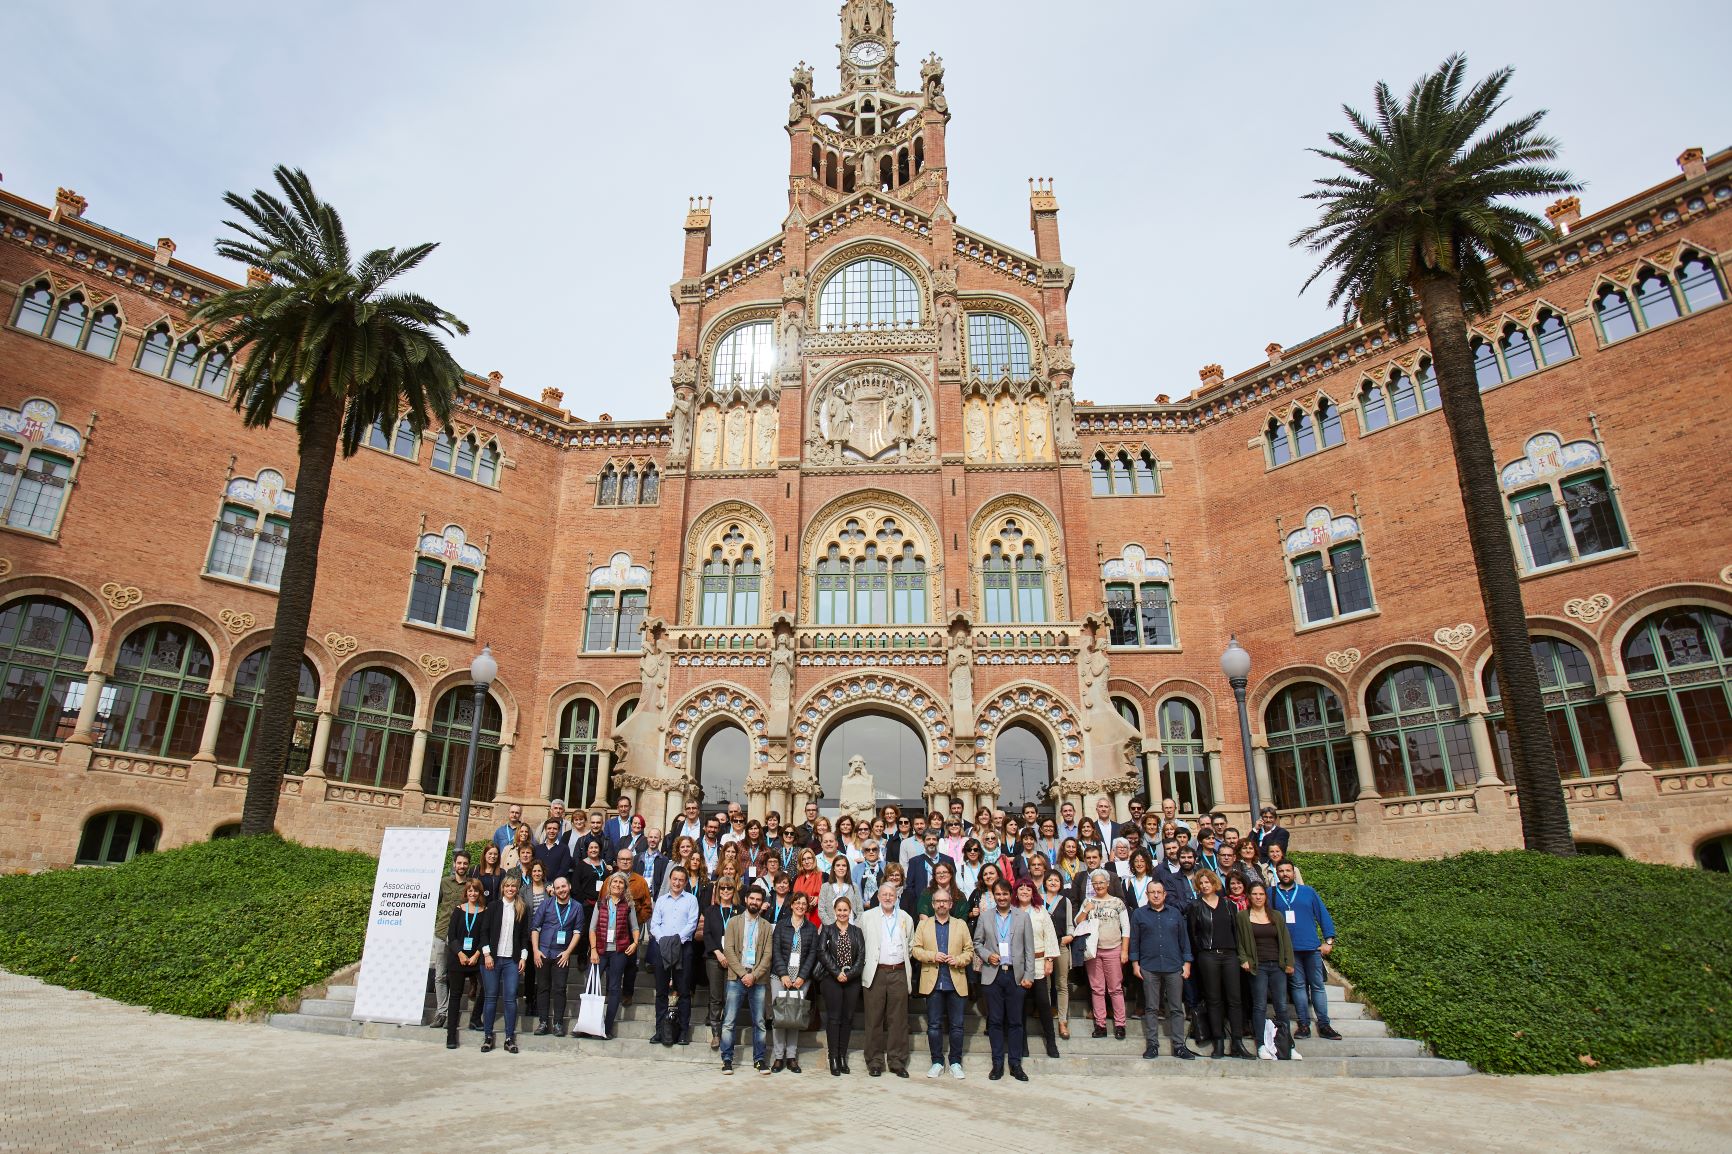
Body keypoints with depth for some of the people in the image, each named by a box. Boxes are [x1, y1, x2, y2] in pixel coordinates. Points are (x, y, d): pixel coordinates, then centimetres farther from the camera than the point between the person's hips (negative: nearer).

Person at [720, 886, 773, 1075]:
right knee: (729, 1022, -2)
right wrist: (742, 974, -11)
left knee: (759, 1022, 4)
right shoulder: (734, 922, 7)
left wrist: (754, 975, -10)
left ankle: (759, 1059, 14)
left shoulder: (766, 926, 9)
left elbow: (768, 954, 3)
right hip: (736, 978, -1)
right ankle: (727, 1059, 8)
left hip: (757, 979, 1)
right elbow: (728, 950, -2)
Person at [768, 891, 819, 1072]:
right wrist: (783, 974, -9)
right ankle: (778, 1057, 4)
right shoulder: (781, 925, 7)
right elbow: (776, 951, 1)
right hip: (780, 976, -1)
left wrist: (802, 977, -6)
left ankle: (791, 1057, 6)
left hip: (801, 977, 1)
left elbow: (812, 954, 4)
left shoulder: (811, 928, 9)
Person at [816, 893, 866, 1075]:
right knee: (833, 1017, -4)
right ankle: (833, 1058, 2)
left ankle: (843, 1056, 12)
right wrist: (837, 973, -12)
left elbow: (861, 956, 3)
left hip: (852, 980, 2)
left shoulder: (857, 932, 11)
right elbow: (822, 953, -5)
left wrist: (849, 974, -9)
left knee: (848, 1018, 4)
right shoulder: (827, 930, 6)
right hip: (831, 979, -2)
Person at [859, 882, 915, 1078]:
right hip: (875, 973, -2)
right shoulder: (867, 917, 4)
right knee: (874, 1019, 2)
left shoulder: (905, 918, 10)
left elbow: (911, 944, 19)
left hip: (898, 973, 2)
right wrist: (866, 962, 4)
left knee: (898, 1019, 3)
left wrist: (905, 960, 11)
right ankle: (875, 1062, 12)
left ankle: (897, 1062, 12)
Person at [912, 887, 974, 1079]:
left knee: (956, 1025, 3)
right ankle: (937, 1062, 15)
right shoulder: (923, 924, 9)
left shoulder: (961, 924, 10)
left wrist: (958, 960, -12)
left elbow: (969, 951, 7)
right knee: (934, 1025, 4)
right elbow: (916, 949, 3)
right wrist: (933, 956, -13)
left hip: (956, 982, 0)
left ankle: (956, 1063, 14)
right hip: (933, 982, 0)